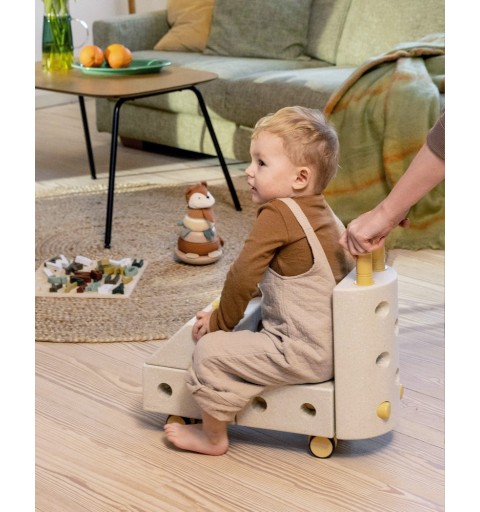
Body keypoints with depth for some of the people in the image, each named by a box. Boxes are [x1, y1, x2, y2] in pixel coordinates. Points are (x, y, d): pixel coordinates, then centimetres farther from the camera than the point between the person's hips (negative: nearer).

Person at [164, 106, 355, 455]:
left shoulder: (278, 214, -18)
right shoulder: (323, 211, 10)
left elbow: (243, 277, -17)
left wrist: (220, 323, 0)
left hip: (302, 354, -10)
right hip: (331, 345, 10)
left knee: (211, 350, -6)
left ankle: (213, 436, 13)